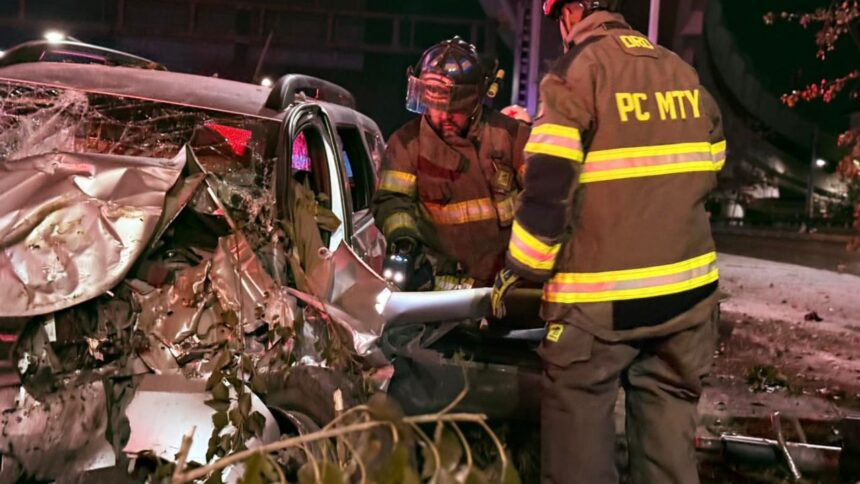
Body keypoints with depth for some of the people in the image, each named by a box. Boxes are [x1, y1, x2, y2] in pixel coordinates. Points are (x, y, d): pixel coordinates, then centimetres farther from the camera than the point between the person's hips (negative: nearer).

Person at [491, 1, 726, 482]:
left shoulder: (576, 72, -8)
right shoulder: (685, 73, 10)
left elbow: (548, 185, -14)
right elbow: (709, 167, 17)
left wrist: (519, 269, -6)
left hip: (601, 293, -6)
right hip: (689, 284, 6)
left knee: (579, 419, 4)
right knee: (670, 408, 15)